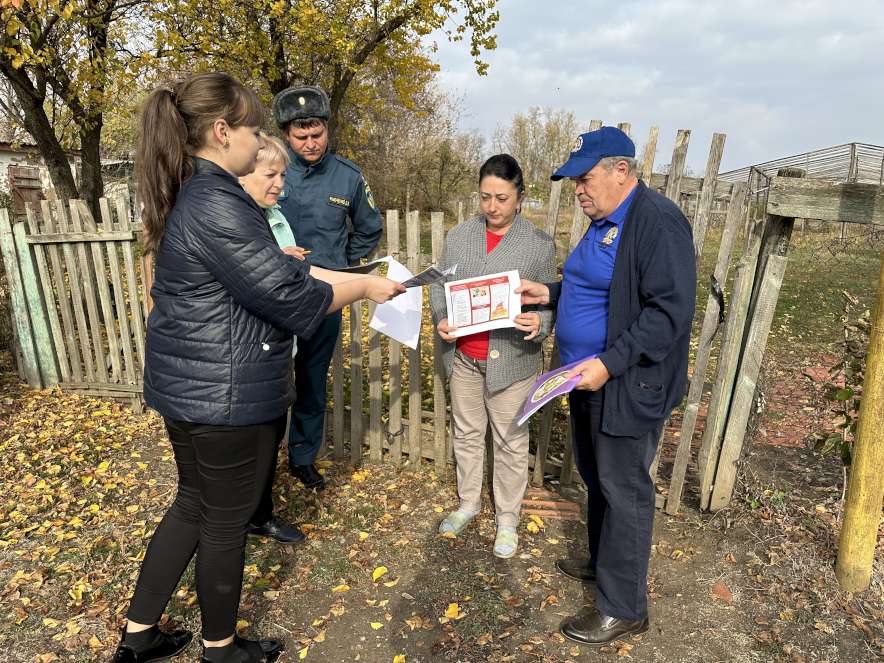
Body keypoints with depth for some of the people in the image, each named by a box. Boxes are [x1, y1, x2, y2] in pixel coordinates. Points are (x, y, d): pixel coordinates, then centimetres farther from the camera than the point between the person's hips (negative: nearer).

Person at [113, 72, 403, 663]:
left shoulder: (189, 194, 9)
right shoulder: (217, 204, -23)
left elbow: (268, 269, 14)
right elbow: (288, 296, -21)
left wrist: (352, 283, 14)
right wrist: (364, 288, -7)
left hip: (188, 385, 10)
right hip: (226, 394, -10)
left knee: (194, 503, 24)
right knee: (226, 520, 11)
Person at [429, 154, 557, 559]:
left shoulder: (540, 245, -6)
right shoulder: (457, 237, 2)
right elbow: (439, 287, 7)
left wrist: (539, 323, -25)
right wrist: (440, 320, -12)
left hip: (511, 359, -3)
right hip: (463, 357, 3)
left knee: (510, 442, 10)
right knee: (467, 434, 18)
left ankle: (507, 519, 29)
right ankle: (468, 502, 39)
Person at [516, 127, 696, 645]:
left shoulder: (658, 221, -19)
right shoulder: (604, 222, 11)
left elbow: (671, 310, -25)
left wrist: (609, 363, -28)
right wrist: (549, 294, 9)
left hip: (628, 388, -9)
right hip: (590, 379, 9)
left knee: (624, 492, 4)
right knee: (598, 479, 22)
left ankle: (624, 608, 21)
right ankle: (603, 562, 44)